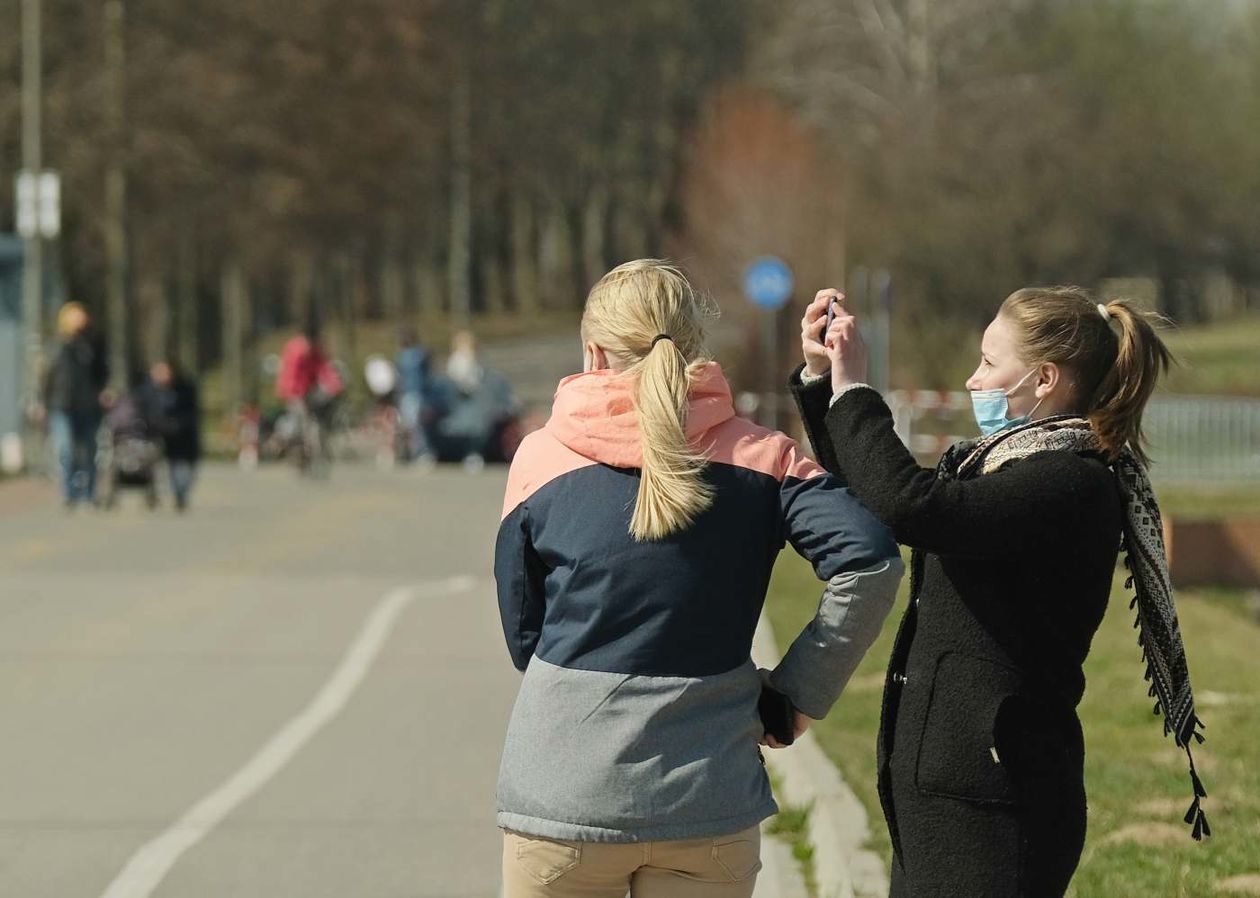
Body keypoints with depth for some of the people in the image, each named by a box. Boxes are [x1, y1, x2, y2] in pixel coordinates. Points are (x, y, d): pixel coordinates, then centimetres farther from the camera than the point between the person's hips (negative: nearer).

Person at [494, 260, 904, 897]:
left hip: (564, 793, 0)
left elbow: (523, 636, 5)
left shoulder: (541, 460, 0)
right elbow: (869, 563, -14)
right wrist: (798, 697, -4)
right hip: (708, 802, 0)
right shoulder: (760, 459, 0)